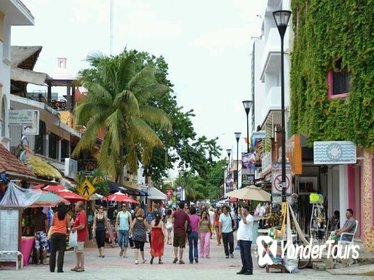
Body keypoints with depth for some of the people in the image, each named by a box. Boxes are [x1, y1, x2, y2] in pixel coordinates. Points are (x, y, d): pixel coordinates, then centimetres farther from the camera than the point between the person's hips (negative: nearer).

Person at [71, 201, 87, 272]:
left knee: (80, 251, -5)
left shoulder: (82, 215, -18)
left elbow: (82, 226, -26)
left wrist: (74, 228, -15)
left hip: (81, 236, -10)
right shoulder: (79, 214, 14)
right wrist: (74, 223, 9)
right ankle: (77, 266, 23)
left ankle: (82, 267, 1)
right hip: (77, 235, 10)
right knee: (77, 251, 15)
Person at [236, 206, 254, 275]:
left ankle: (250, 270, -4)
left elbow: (245, 222, -28)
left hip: (247, 239, -9)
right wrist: (238, 238, 17)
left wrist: (243, 214, -20)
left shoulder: (250, 217, -8)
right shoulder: (242, 218, 19)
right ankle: (244, 269, 18)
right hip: (241, 238, 9)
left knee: (247, 255, -7)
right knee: (242, 255, 11)